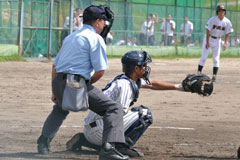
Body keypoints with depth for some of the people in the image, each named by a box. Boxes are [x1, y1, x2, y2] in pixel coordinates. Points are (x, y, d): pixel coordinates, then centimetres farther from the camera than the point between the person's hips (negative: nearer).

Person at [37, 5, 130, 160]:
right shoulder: (96, 38, -1)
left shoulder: (70, 37, 23)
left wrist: (55, 92, 32)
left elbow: (55, 66, 26)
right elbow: (100, 71, -8)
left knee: (60, 109, 39)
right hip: (77, 83, -8)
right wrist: (89, 83, 11)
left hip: (58, 83, 8)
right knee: (113, 108, -6)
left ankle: (43, 142, 29)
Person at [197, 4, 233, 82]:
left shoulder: (227, 22, -9)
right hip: (209, 38, -2)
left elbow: (227, 33, -2)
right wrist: (207, 42, -18)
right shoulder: (212, 20, -18)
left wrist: (225, 43, -14)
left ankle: (214, 76, 2)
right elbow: (208, 31, -15)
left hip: (217, 40, 2)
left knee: (216, 59, -1)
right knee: (203, 57, -5)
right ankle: (198, 74, 3)